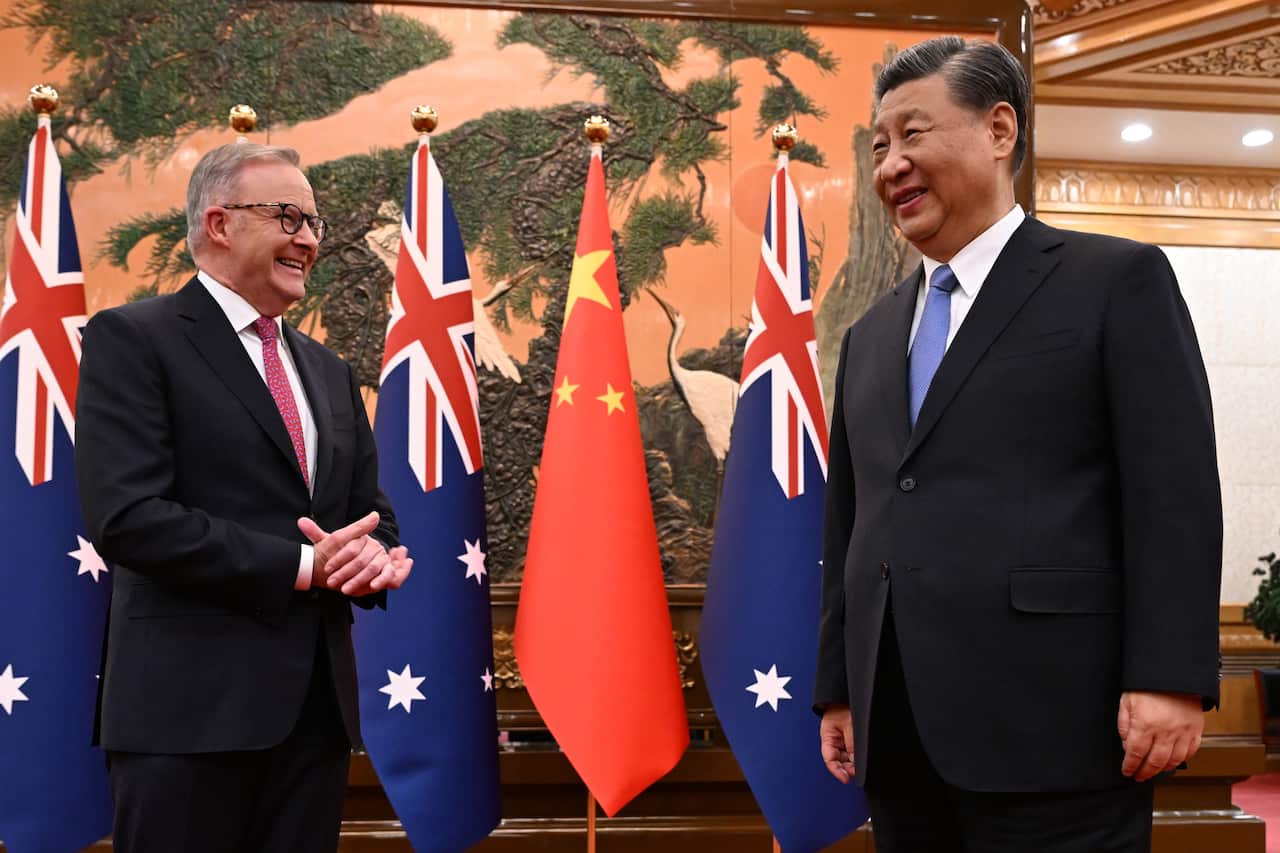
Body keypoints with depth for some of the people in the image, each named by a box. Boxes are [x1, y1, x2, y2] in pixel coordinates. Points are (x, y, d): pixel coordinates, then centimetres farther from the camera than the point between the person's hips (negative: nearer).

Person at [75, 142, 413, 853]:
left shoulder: (328, 371, 18)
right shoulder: (131, 339, -4)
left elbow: (370, 513, 19)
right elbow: (126, 516, -15)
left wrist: (373, 556, -6)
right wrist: (301, 565, -15)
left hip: (318, 702, 7)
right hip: (190, 706, -6)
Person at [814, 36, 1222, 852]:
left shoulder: (1119, 280, 2)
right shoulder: (871, 335, 19)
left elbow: (1175, 492, -6)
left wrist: (1168, 678, -15)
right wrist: (838, 687, 14)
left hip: (1050, 724, -5)